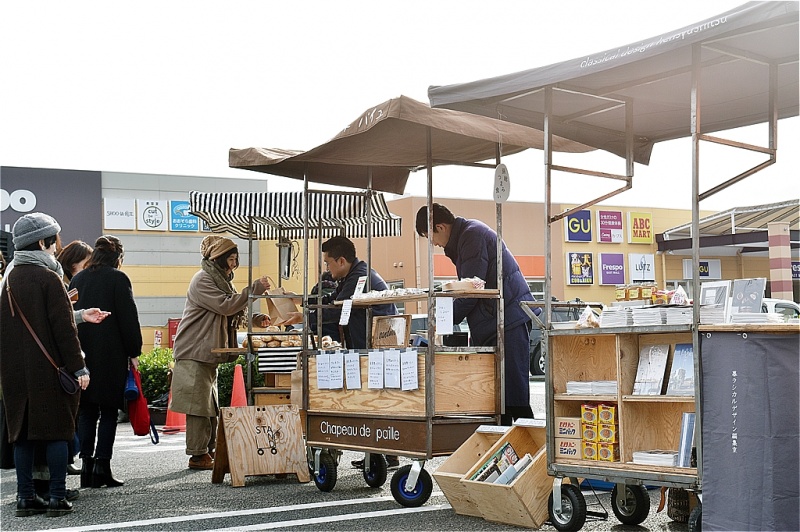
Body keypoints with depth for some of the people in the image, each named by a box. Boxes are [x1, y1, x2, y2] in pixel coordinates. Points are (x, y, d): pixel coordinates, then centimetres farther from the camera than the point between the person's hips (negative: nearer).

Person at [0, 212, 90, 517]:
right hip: (50, 369, -6)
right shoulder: (48, 277, -11)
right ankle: (58, 498, 1)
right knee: (57, 430, 0)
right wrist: (78, 367, -12)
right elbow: (63, 327, -14)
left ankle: (26, 498, 11)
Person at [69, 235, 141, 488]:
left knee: (86, 411, 9)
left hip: (81, 353, 5)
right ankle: (102, 466, -4)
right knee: (108, 411, 1)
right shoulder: (118, 278, -5)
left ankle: (86, 464, 5)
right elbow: (128, 318, -8)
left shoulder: (78, 279, 12)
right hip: (111, 355, -5)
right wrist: (134, 352, -1)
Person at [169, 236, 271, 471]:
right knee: (199, 406, -7)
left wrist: (254, 319, 6)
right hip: (195, 354, -10)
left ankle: (209, 451, 19)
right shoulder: (202, 280, -12)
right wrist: (254, 289, -21)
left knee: (211, 406, 13)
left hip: (210, 354, 10)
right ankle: (198, 456, -4)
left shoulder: (220, 279, 19)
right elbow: (225, 305, -23)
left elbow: (232, 316, 22)